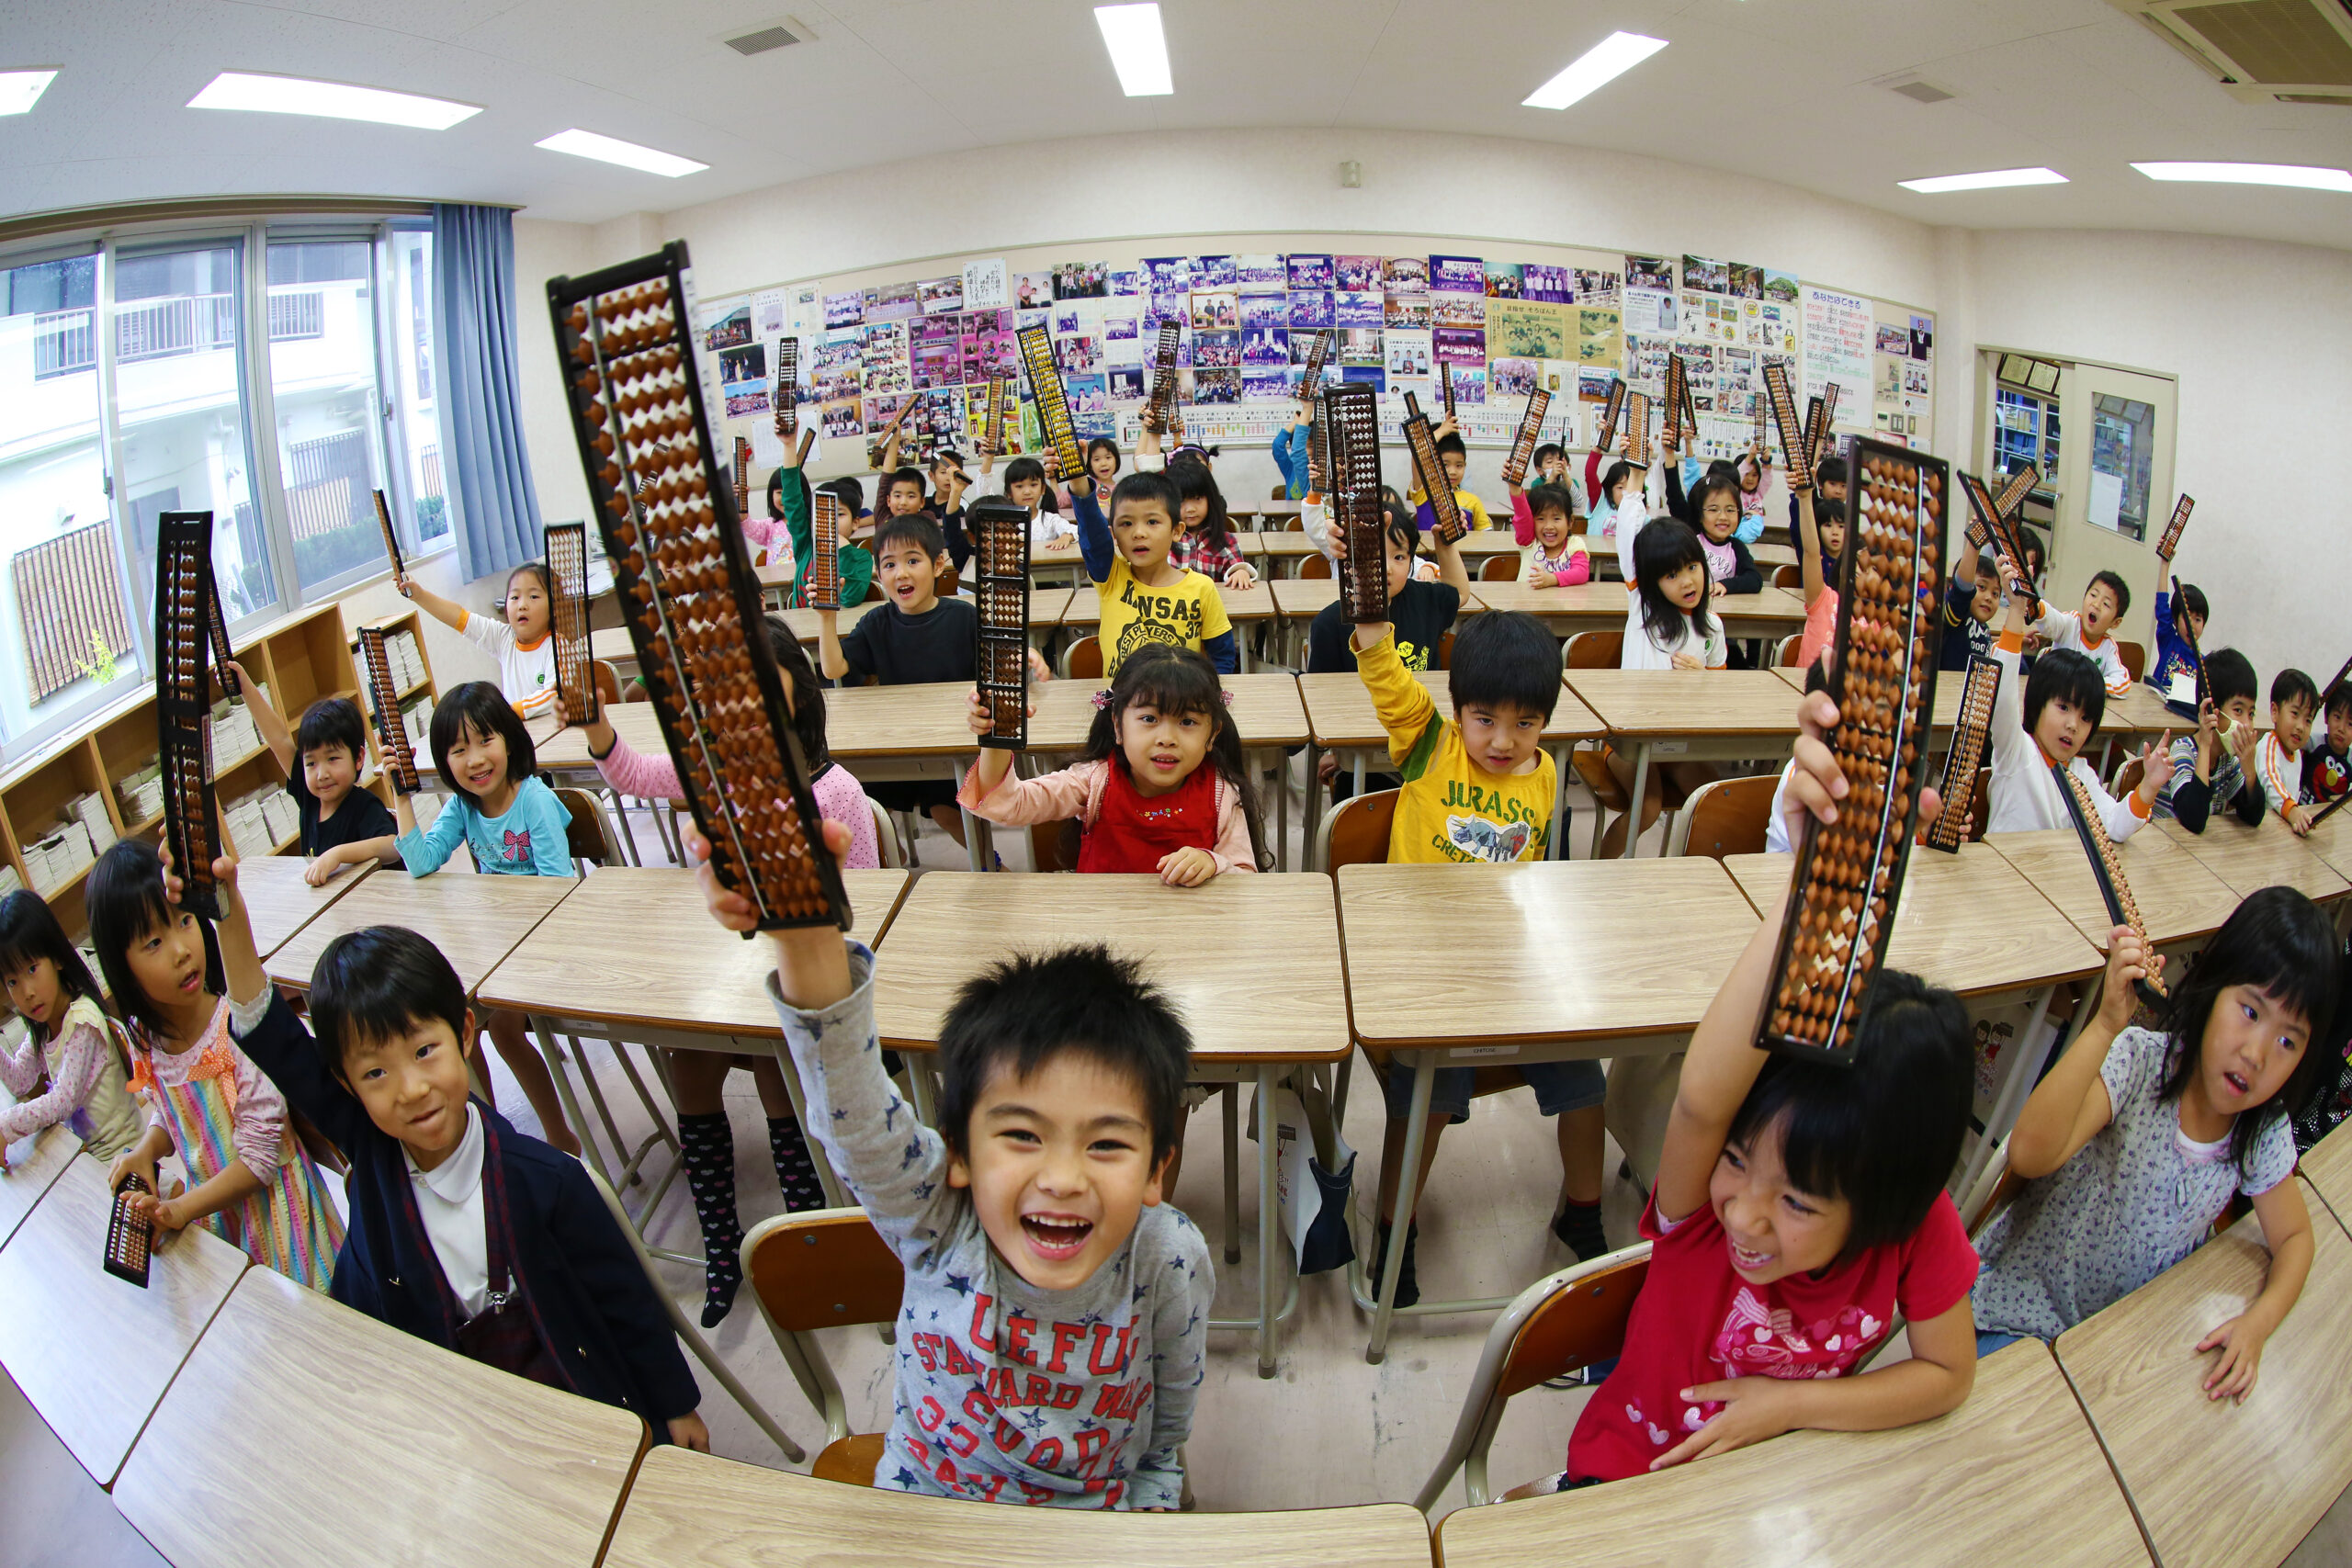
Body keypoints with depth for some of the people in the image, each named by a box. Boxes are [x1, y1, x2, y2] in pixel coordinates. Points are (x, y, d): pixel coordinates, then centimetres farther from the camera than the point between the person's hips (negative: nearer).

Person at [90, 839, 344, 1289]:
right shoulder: (142, 1035, -7)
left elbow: (260, 1156, -20)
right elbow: (167, 1114, 11)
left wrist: (181, 1210, -20)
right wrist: (145, 1149, -8)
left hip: (268, 1202, -5)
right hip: (210, 1206, 5)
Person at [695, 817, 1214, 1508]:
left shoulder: (1171, 1259, -22)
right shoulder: (937, 1218, -25)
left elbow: (1173, 1408, -3)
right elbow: (853, 1110, -43)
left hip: (1091, 1525, 1)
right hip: (923, 1501, 0)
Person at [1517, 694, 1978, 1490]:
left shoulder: (1920, 1229, -17)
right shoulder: (1702, 1202, -27)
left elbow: (1947, 1373, 0)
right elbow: (1701, 1095, -49)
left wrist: (1790, 1403, -13)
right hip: (1631, 1477, -3)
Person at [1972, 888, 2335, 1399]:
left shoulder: (2263, 1131, -5)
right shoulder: (2136, 1061, -23)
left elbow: (2293, 1237, 12)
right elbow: (2030, 1154, -40)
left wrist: (2258, 1323, -8)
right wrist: (2107, 1024, -46)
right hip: (2026, 1311, -6)